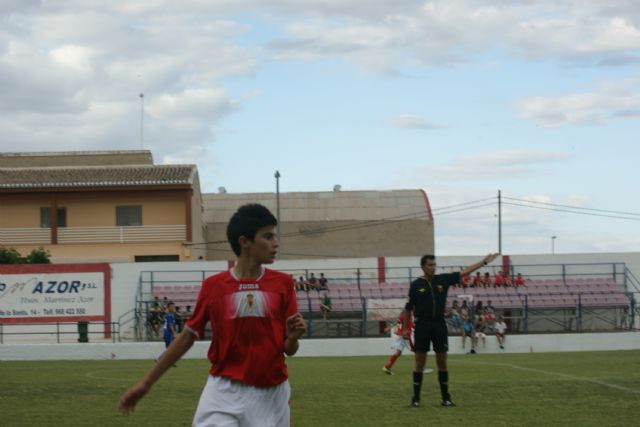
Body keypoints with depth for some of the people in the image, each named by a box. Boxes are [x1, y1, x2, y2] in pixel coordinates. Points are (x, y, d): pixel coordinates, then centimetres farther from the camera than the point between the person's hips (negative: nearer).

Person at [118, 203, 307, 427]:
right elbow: (187, 337, 7)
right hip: (224, 393, -1)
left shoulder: (283, 283, 0)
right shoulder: (213, 286, -1)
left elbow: (289, 349, 4)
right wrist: (146, 382, 8)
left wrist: (293, 337, -20)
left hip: (271, 395, 1)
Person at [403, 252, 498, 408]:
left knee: (442, 362, 5)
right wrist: (405, 327, 3)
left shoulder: (443, 279, 4)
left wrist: (484, 262, 1)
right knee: (420, 363, 0)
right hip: (422, 326, -3)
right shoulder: (416, 285, -3)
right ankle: (416, 398, 6)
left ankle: (445, 398, 11)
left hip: (439, 325, 3)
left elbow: (464, 272, 4)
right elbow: (409, 307, 3)